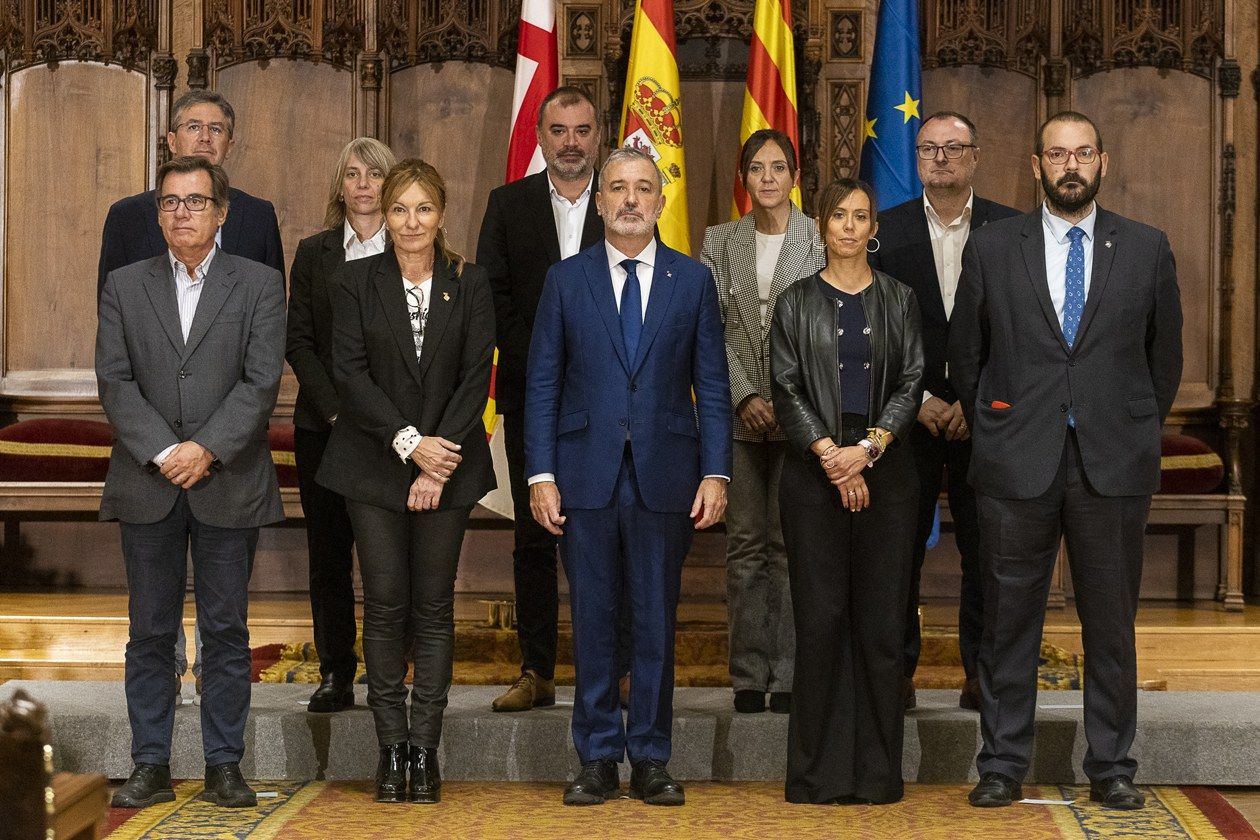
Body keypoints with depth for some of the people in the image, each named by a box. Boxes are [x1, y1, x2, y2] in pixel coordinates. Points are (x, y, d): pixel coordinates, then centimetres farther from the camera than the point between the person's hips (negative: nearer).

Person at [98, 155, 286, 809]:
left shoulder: (259, 285, 4)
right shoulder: (124, 287, 9)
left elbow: (262, 382, -5)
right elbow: (114, 381, 0)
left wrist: (206, 449, -15)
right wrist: (163, 452, -12)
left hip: (229, 484, -1)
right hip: (147, 486, 1)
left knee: (226, 631, 4)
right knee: (150, 632, 6)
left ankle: (224, 766, 12)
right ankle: (151, 767, 13)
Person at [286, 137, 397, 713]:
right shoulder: (313, 254, 9)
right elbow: (298, 342, 4)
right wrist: (335, 408, -8)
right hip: (323, 425, 2)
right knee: (328, 553, 4)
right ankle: (335, 675, 11)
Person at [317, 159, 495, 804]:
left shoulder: (469, 286, 4)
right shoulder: (356, 282, 2)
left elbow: (476, 377, -1)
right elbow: (349, 372, -5)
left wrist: (438, 463, -11)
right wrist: (408, 442, -14)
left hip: (448, 465, 1)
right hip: (374, 465, 0)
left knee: (434, 605, 2)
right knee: (385, 603, -1)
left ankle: (425, 749, 7)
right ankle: (391, 748, 7)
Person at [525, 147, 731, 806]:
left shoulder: (692, 280, 7)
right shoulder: (565, 280, 5)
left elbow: (712, 384, 5)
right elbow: (542, 384, 4)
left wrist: (716, 473, -4)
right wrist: (540, 475, -4)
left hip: (664, 476, 0)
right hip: (587, 474, 0)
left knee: (656, 622, 5)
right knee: (592, 621, 5)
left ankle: (650, 759, 14)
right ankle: (597, 758, 14)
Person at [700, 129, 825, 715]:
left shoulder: (821, 241, 2)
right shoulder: (720, 242, 9)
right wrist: (745, 396, -8)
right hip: (738, 413, 2)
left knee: (792, 542, -1)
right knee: (745, 542, 3)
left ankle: (790, 675, 4)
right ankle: (750, 674, 9)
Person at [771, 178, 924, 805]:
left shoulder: (898, 300, 10)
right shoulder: (796, 303, 8)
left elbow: (911, 383, 2)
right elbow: (786, 390, 1)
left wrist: (868, 448, -12)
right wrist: (830, 454, -11)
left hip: (885, 470, 1)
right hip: (814, 471, -1)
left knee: (881, 618, -1)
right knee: (820, 616, -3)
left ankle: (877, 770, 5)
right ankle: (820, 770, 3)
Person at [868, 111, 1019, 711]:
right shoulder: (885, 231, 4)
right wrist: (919, 400, -8)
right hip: (907, 414, 0)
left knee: (986, 549, 3)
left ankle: (982, 673, 13)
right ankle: (896, 672, 10)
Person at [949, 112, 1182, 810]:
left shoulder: (1146, 249, 7)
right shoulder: (992, 247, 6)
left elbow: (1165, 354, 14)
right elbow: (965, 351, 12)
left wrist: (1135, 433, 12)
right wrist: (994, 433, 11)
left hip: (1114, 465, 0)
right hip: (1016, 464, 0)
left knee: (1111, 624, 6)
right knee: (1009, 621, 4)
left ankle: (1111, 767, 16)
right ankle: (1002, 765, 14)